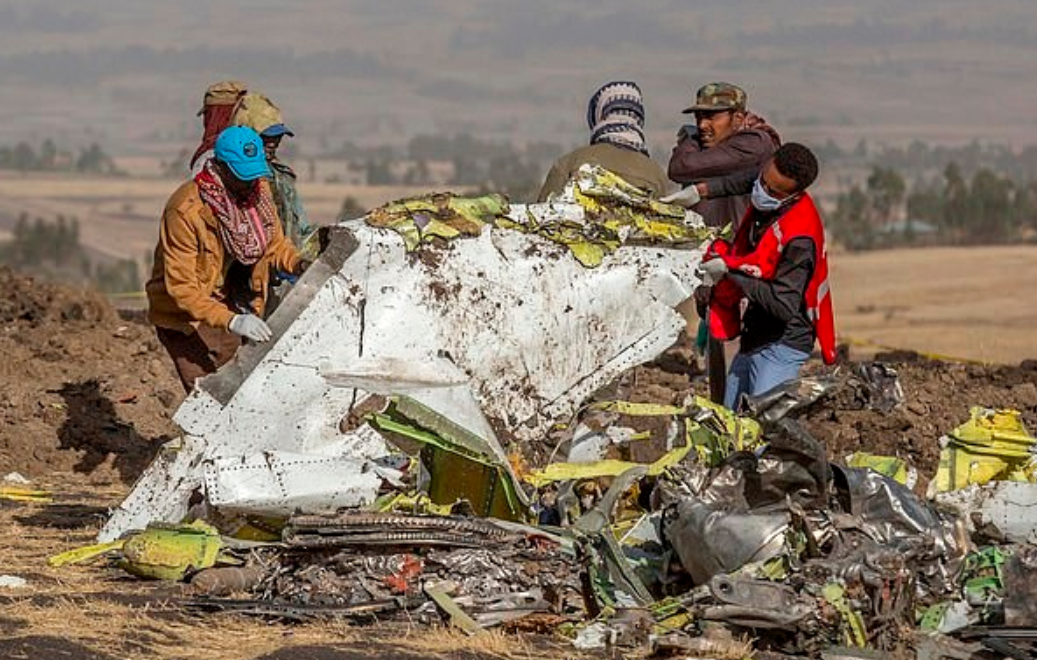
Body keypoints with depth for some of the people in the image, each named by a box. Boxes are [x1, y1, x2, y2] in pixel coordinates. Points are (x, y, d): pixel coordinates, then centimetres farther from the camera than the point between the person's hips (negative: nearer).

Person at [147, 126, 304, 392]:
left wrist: (297, 263, -11)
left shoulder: (259, 191, -5)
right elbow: (182, 287, -28)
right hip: (187, 319, -7)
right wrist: (231, 321, -38)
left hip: (232, 310, 7)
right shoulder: (185, 210, -27)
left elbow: (274, 242, 12)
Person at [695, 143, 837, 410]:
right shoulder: (762, 206, 1)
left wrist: (731, 269, -24)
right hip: (753, 339, 10)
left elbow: (784, 306, -29)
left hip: (782, 345, -10)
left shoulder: (799, 237, -25)